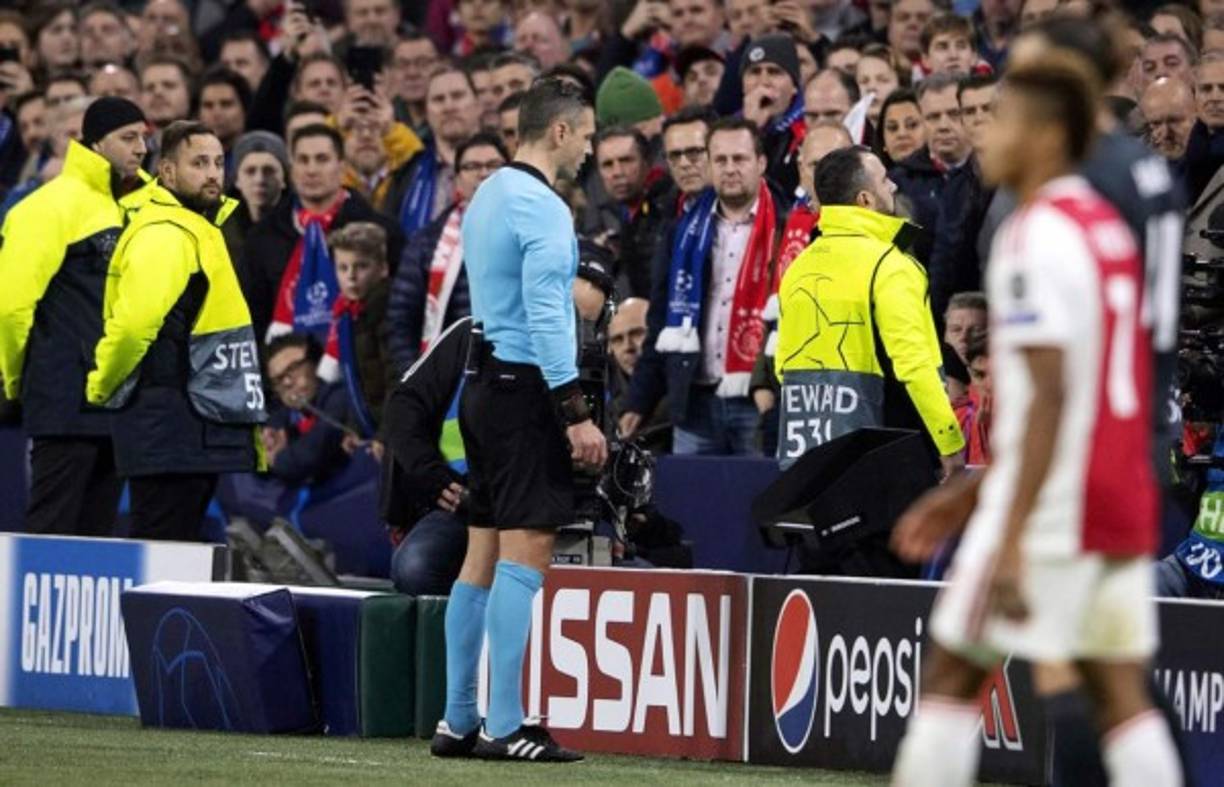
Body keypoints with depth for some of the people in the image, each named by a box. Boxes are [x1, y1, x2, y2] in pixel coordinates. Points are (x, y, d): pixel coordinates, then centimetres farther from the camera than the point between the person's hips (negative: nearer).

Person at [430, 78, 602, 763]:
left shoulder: (488, 196, 16)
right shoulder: (543, 208, -13)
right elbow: (545, 316, -20)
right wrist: (578, 413, -20)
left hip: (487, 386, 10)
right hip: (527, 390, -10)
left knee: (484, 558, 11)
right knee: (526, 558, -10)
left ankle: (459, 721, 13)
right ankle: (506, 727, -14)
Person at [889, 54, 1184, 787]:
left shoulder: (1036, 238, -13)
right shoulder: (1110, 229, 15)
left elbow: (1051, 396, -21)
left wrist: (1011, 540, -24)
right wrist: (971, 492, 25)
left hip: (1053, 507, -8)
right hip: (1122, 503, 8)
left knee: (950, 673, 1)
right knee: (1122, 693, 5)